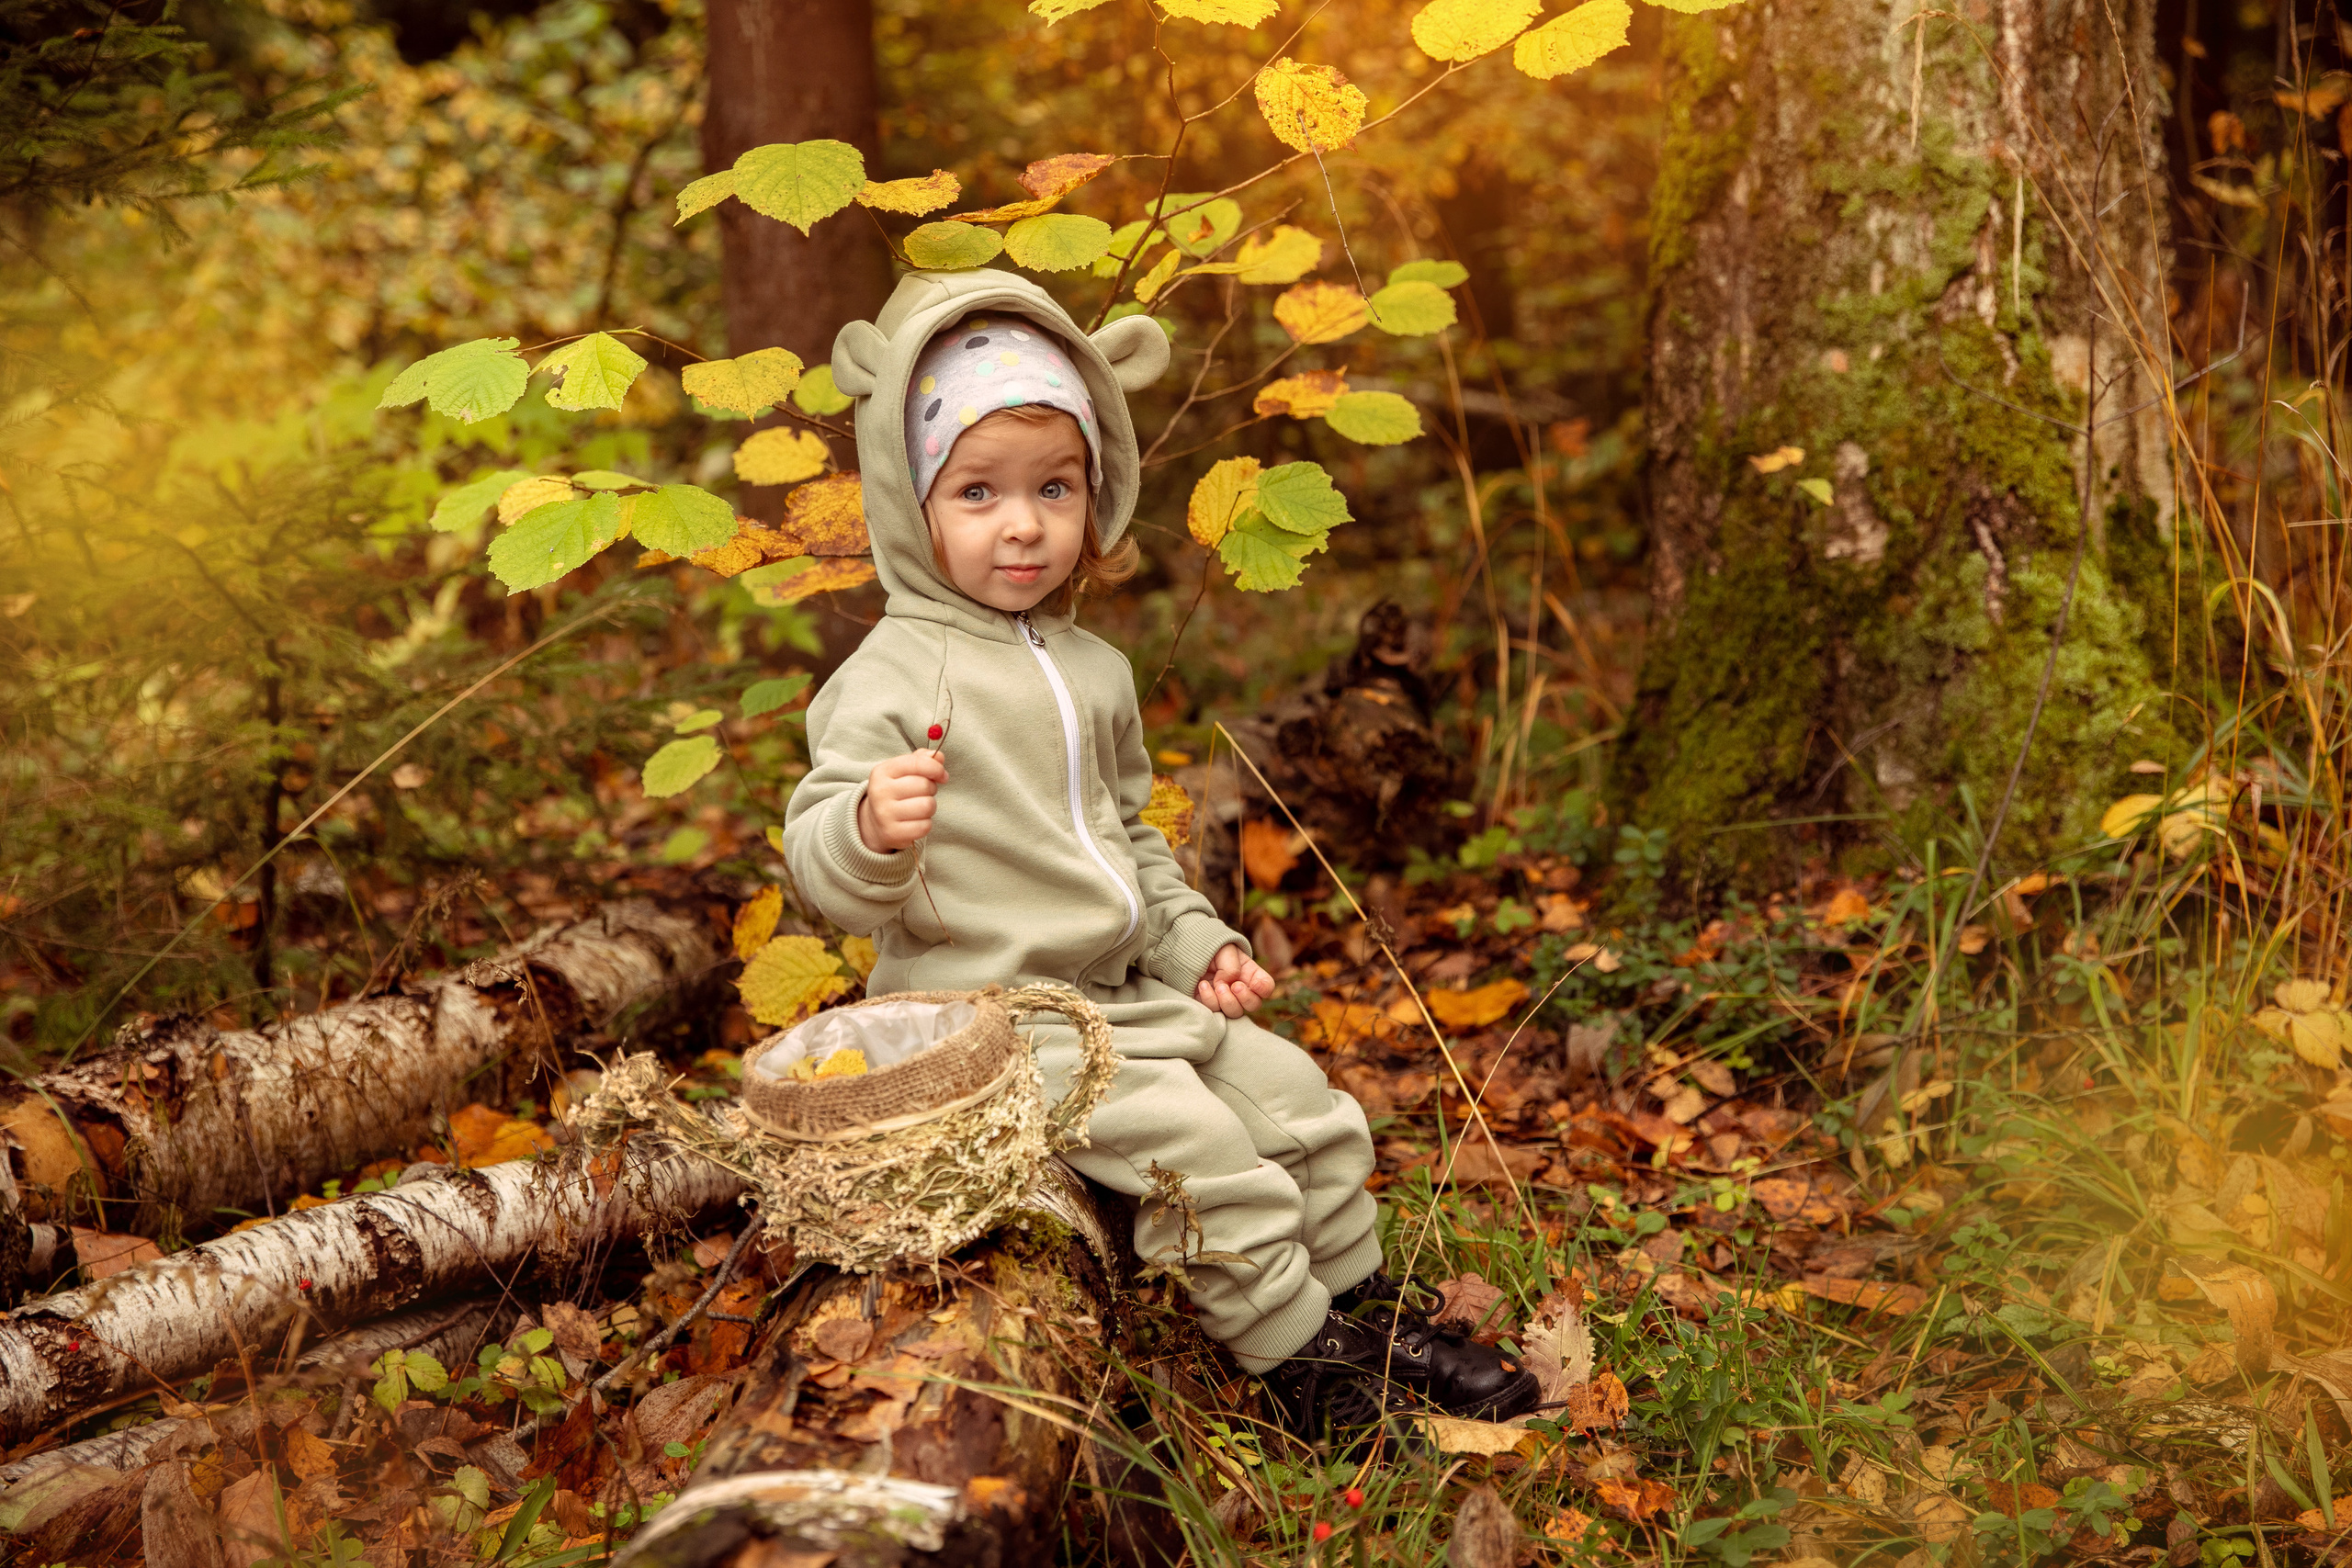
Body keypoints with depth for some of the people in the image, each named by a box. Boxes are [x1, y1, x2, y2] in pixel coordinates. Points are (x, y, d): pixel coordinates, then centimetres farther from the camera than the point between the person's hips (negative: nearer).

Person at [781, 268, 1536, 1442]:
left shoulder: (1093, 670, 12)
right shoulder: (895, 676, -14)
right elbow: (826, 867, -20)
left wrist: (1196, 943, 15)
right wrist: (873, 831, -42)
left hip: (1124, 993, 8)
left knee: (1304, 1107, 7)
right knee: (1197, 1146, -19)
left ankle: (1364, 1314, 26)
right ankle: (1301, 1367, -3)